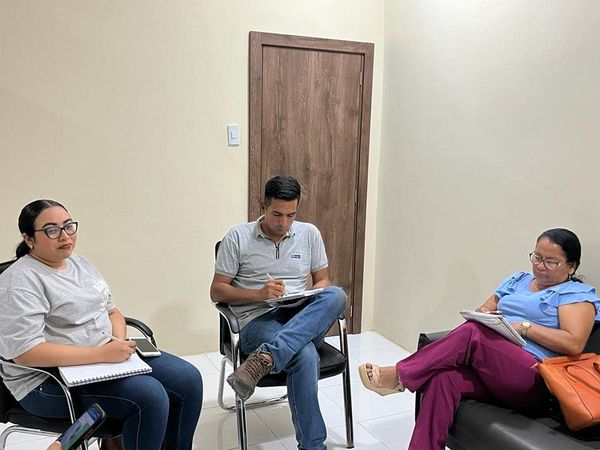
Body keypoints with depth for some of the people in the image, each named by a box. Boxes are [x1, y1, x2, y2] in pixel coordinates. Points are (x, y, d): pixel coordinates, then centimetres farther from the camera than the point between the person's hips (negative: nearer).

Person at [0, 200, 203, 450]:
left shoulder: (80, 263, 11)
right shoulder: (20, 281, -15)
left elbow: (111, 310, 15)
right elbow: (25, 352, -24)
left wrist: (119, 343, -8)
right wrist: (102, 354, -27)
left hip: (104, 355, 8)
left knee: (188, 379, -5)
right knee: (149, 396, -27)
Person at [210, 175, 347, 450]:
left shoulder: (309, 234, 11)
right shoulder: (237, 238, 1)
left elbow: (323, 281, 17)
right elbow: (217, 292, 2)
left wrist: (314, 303, -8)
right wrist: (259, 294, -15)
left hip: (304, 320, 4)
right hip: (258, 321, -4)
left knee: (336, 295, -31)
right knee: (305, 355, -37)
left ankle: (263, 360, -41)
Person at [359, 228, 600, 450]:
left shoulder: (576, 294, 7)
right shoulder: (517, 280, 25)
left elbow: (574, 344, -8)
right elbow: (482, 311, 24)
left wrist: (523, 326, -12)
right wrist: (484, 315, 0)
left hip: (529, 378, -5)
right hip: (487, 367, 5)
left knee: (473, 332, -31)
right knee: (442, 378, -28)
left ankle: (398, 375, -24)